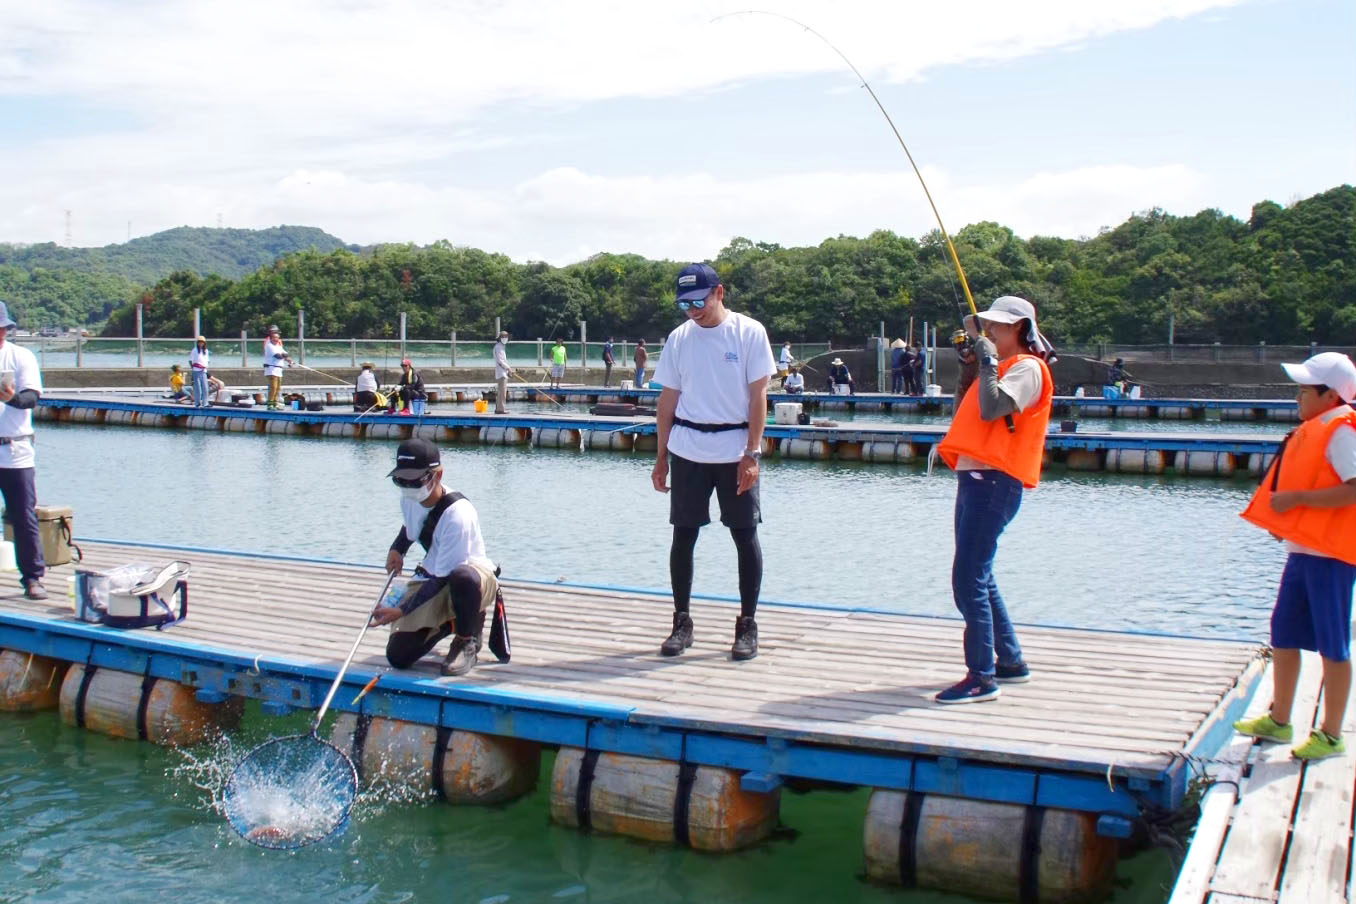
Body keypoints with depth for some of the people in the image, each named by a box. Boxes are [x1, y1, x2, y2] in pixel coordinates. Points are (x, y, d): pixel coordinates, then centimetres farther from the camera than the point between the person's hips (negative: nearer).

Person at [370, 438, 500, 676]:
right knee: (398, 656, -9)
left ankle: (468, 641, -15)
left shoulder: (457, 514, -31)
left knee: (463, 577, -46)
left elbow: (442, 578, -27)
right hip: (430, 577, 7)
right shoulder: (409, 498, -7)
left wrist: (401, 611, -28)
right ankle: (450, 621, 20)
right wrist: (397, 549, 1)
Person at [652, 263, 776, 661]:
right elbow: (668, 400, 10)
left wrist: (751, 454, -11)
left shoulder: (749, 333, -4)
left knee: (745, 536, 1)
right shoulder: (679, 338, 5)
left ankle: (747, 625, 12)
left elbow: (758, 397, -6)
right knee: (683, 535, 5)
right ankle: (681, 622, 16)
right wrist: (661, 457, 7)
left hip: (735, 452, -3)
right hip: (686, 452, 3)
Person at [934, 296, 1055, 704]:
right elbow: (963, 412, 23)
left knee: (968, 579, -13)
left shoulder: (1027, 368, -6)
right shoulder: (999, 366, 23)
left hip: (993, 482, -10)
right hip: (976, 478, 10)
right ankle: (1011, 661, 26)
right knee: (979, 577, 16)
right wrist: (968, 370, 15)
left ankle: (981, 678, -9)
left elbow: (991, 409, -22)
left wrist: (988, 361, -13)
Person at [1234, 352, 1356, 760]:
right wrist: (1283, 516, 10)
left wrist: (1295, 498, -23)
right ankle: (1279, 721, 25)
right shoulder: (1316, 429, 14)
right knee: (1283, 635, 14)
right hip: (1303, 548, 10)